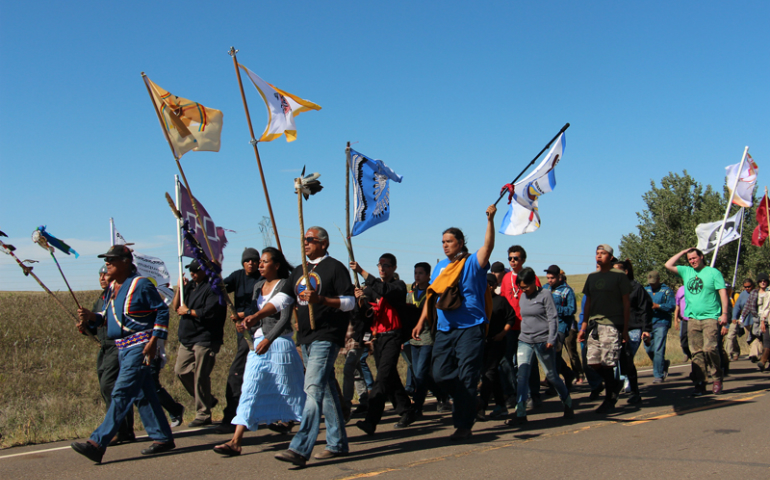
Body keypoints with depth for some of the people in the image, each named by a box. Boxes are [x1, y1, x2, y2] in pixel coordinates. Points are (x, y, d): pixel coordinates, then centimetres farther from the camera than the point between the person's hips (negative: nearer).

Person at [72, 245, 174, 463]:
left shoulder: (141, 285, -10)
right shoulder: (112, 288, 14)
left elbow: (162, 311, -9)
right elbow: (108, 317, 17)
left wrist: (153, 341, -15)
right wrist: (91, 317, -4)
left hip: (140, 346, -9)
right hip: (122, 347, 9)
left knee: (122, 393, -12)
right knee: (143, 395, 12)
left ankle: (98, 443, -16)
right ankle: (163, 438, 21)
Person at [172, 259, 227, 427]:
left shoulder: (213, 287, -11)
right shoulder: (190, 286, 16)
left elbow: (209, 312, -20)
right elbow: (176, 306, 13)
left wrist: (188, 311, -8)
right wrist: (180, 287, 0)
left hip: (205, 339, -9)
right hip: (187, 338, 9)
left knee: (200, 376, -7)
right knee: (181, 370, 10)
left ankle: (203, 415, 2)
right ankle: (208, 400, 25)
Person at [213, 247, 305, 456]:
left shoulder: (285, 285, -7)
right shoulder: (258, 286, 14)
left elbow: (285, 318, -15)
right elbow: (254, 313, 17)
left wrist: (268, 339, -24)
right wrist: (245, 325, -4)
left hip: (279, 343, -6)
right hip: (259, 343, 7)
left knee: (288, 390, 2)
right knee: (250, 390, -1)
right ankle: (235, 442, -5)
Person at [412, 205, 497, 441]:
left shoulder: (473, 262, -1)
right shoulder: (440, 266, 16)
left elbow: (488, 246, -18)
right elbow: (431, 295, 18)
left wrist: (490, 220, -28)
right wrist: (422, 321, 12)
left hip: (470, 328, -6)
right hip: (444, 330, 6)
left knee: (466, 378, -6)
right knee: (440, 374, 2)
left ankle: (464, 426, 0)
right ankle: (464, 400, 28)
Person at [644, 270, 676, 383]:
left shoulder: (667, 291, 3)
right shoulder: (645, 290, 17)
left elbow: (672, 306, -7)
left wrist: (657, 306, -17)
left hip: (661, 323, -5)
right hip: (648, 323, 5)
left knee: (658, 349, -10)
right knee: (648, 349, 5)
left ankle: (658, 375, -4)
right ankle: (664, 364, 30)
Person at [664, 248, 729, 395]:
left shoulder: (713, 272, 2)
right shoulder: (686, 272, 15)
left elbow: (723, 293, -2)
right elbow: (668, 265, 12)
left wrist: (724, 313, -10)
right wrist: (683, 252, 11)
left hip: (710, 318, -4)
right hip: (693, 318, 5)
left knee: (710, 348, -16)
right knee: (696, 352, 2)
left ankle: (717, 379, 1)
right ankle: (700, 384, 4)